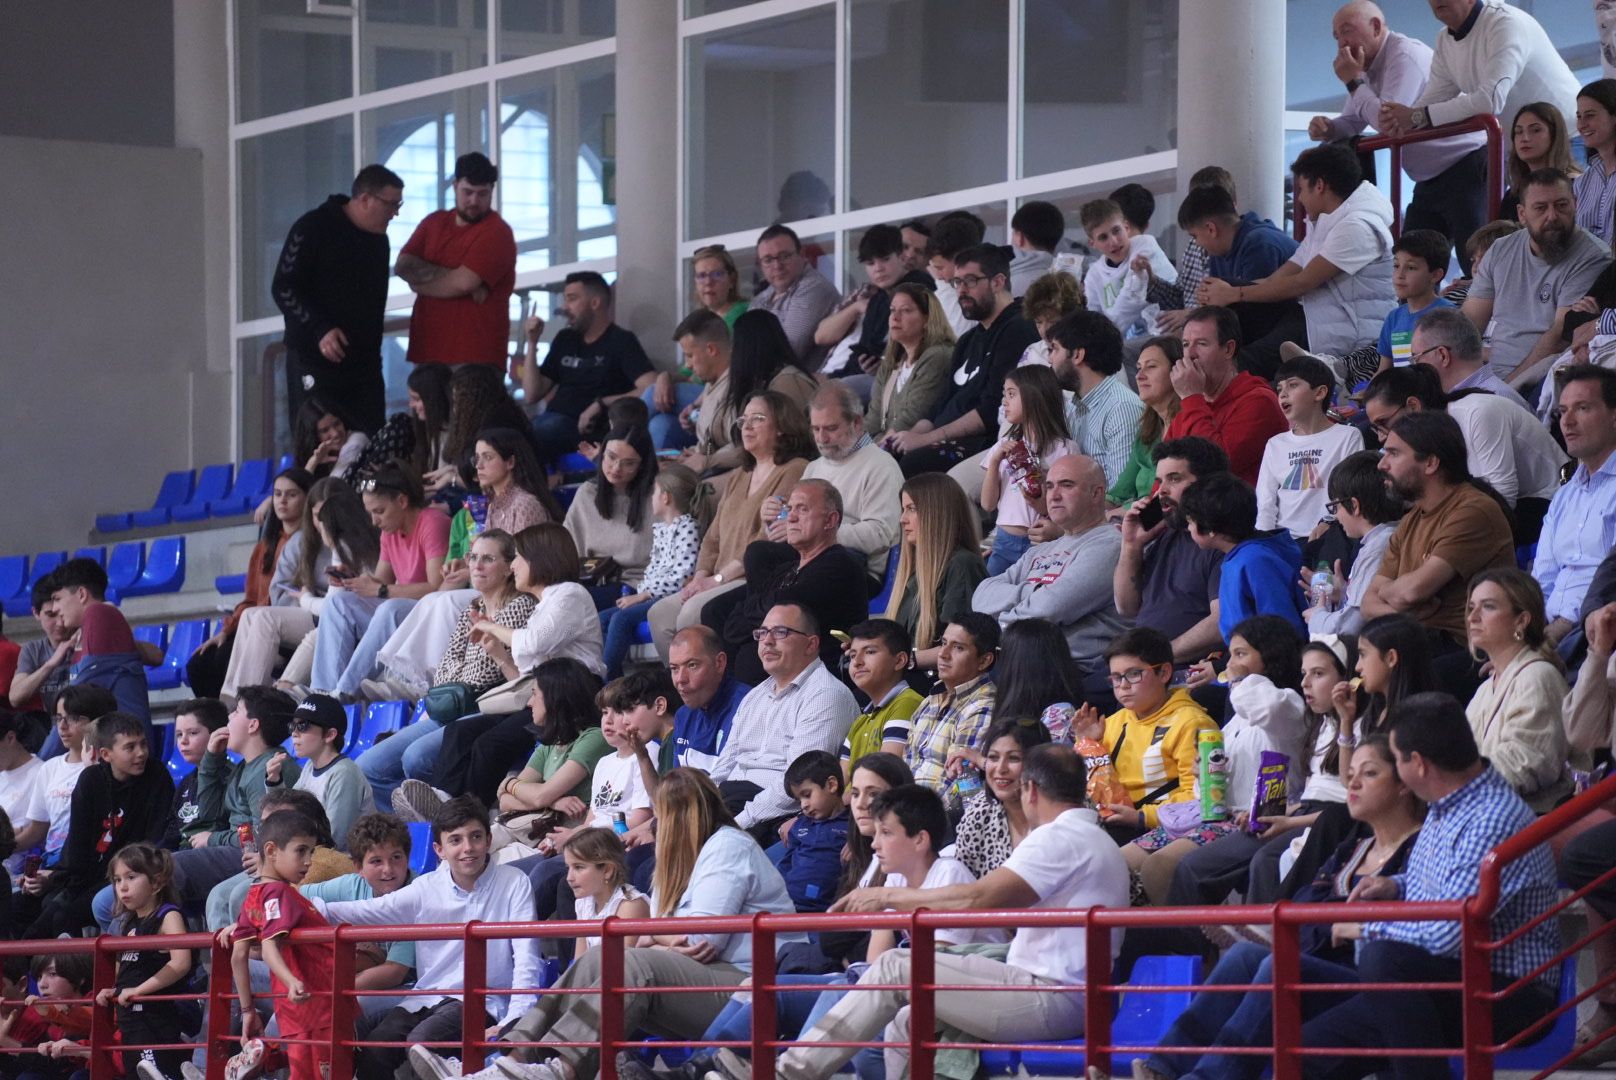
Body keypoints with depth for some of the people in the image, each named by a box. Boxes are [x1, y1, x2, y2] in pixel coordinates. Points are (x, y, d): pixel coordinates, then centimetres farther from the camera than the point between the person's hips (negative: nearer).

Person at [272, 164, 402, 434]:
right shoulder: (313, 229, -7)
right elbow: (283, 288, -11)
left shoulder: (378, 239, 14)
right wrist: (320, 330, -20)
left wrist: (372, 348, 16)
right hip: (313, 358, -6)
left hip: (363, 361, 6)